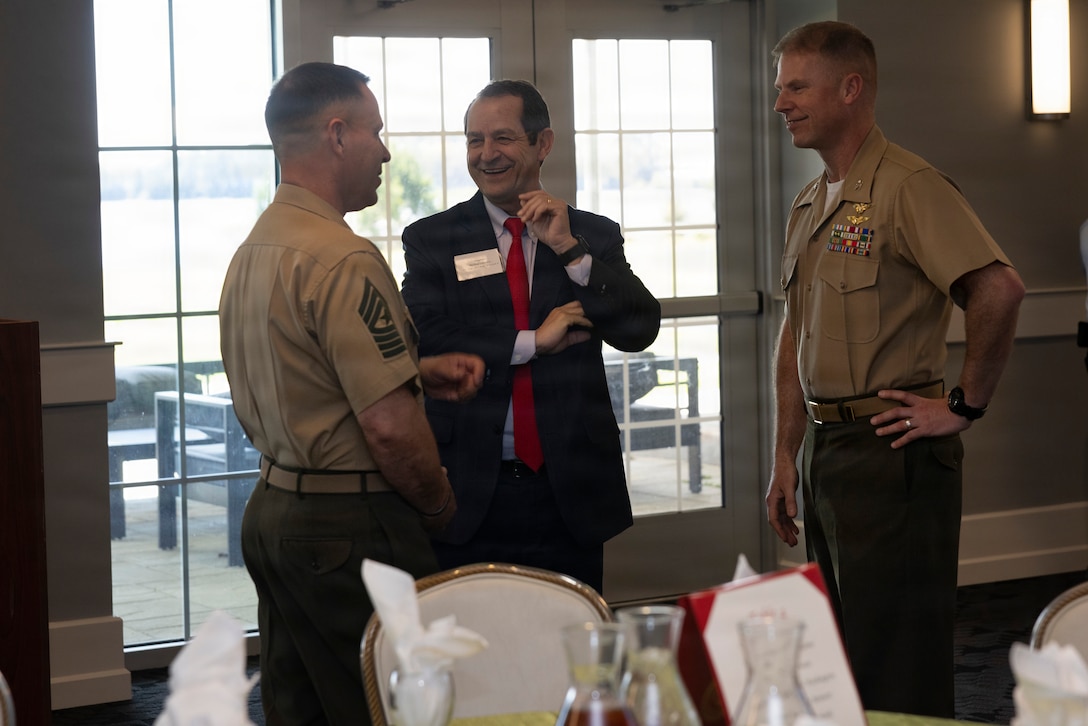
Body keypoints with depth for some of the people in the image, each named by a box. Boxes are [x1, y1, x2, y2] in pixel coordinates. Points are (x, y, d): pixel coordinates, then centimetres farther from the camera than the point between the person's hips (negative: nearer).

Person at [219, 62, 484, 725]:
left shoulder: (254, 251, 11)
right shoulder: (343, 260, -19)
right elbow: (389, 427, -23)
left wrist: (417, 371, 12)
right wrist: (439, 505, -5)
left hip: (271, 512, 10)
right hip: (348, 526, -10)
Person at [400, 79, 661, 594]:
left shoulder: (595, 237, 9)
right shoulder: (431, 239, 4)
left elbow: (640, 330, -4)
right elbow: (423, 343, -10)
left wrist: (568, 248, -11)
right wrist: (533, 343, -12)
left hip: (570, 494, 1)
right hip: (469, 491, -1)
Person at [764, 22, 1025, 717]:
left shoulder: (909, 186, -13)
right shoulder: (809, 205, 15)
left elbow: (1000, 289, -25)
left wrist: (964, 406, -18)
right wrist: (787, 459, 16)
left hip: (893, 451, -9)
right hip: (825, 451, 9)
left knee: (898, 673, -5)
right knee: (843, 658, 15)